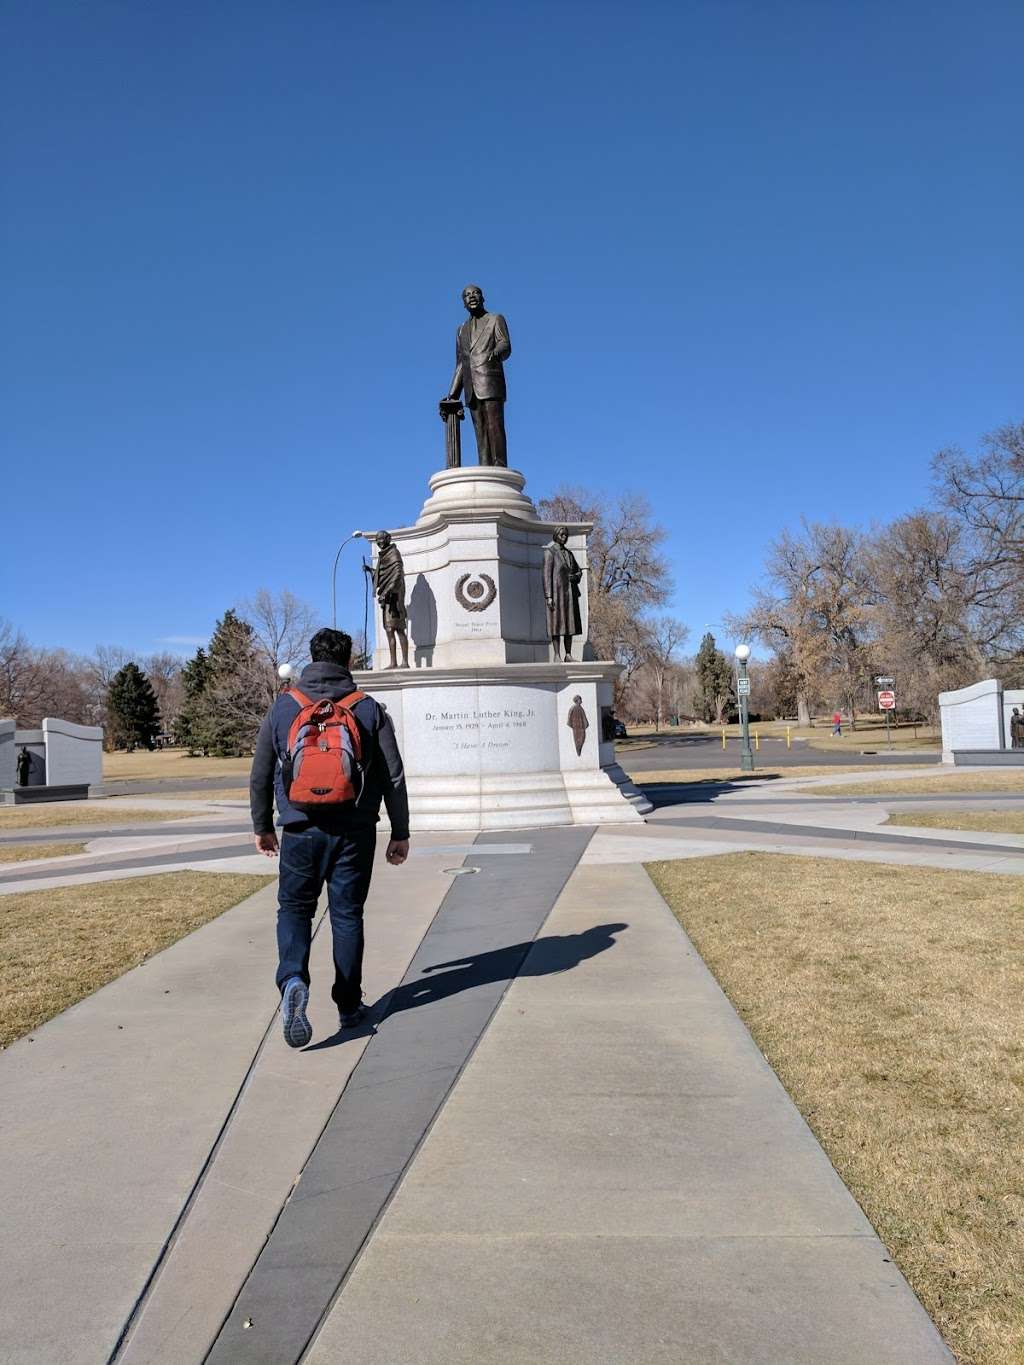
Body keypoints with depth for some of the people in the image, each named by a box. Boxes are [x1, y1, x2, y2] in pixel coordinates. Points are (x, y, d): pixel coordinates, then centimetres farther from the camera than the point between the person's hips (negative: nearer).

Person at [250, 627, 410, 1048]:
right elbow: (393, 777, 0)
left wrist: (262, 826, 19)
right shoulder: (369, 709, -1)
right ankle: (348, 1006, 19)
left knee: (294, 908, 14)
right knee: (347, 914, 11)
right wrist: (400, 833, 7)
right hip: (355, 833, 0)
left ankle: (293, 981, -11)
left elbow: (260, 776, 7)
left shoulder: (282, 707, 2)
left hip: (301, 830, 0)